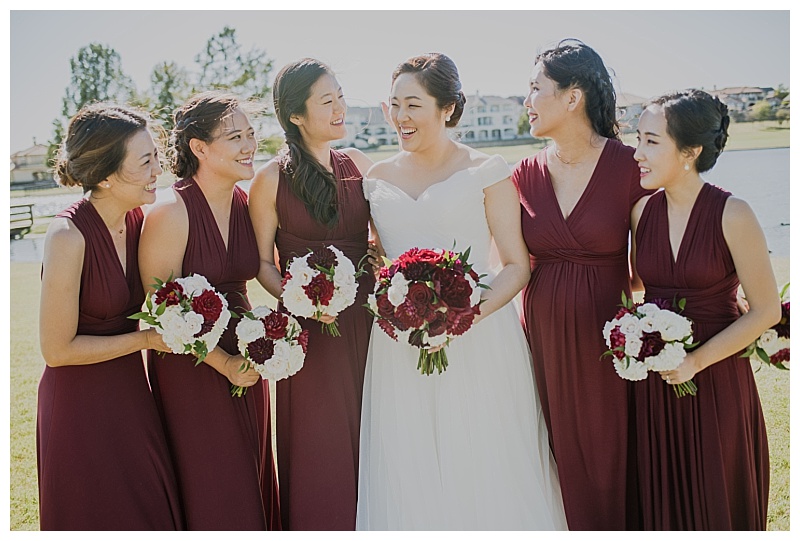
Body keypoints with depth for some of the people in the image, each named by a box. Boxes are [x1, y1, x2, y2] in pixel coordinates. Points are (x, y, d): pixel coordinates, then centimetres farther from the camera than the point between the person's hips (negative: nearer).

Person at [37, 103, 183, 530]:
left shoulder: (136, 218, -3)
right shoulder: (68, 235, -23)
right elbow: (57, 350, -19)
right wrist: (146, 339, -15)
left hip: (131, 393, 6)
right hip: (82, 404, -6)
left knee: (152, 510, 17)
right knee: (99, 519, 12)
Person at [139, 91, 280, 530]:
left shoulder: (244, 202, 1)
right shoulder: (170, 214, -18)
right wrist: (223, 363, -17)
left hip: (244, 360, 6)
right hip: (191, 371, -6)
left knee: (252, 482, 19)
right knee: (211, 497, 8)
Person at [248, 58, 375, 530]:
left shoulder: (358, 164, 6)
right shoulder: (272, 179, -5)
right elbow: (263, 262, -2)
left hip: (365, 322, 4)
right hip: (311, 331, -4)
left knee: (368, 445, 13)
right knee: (319, 452, 7)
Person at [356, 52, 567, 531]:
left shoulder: (486, 172, -2)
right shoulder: (378, 179, 10)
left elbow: (517, 266, -4)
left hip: (479, 343, -3)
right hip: (400, 349, 4)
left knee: (484, 474, 5)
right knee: (407, 480, 10)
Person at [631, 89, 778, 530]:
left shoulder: (732, 215, -14)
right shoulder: (642, 211, 0)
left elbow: (767, 311, -11)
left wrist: (697, 361, -16)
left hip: (718, 381, -4)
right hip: (654, 380, 4)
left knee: (717, 501, 12)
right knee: (662, 499, 15)